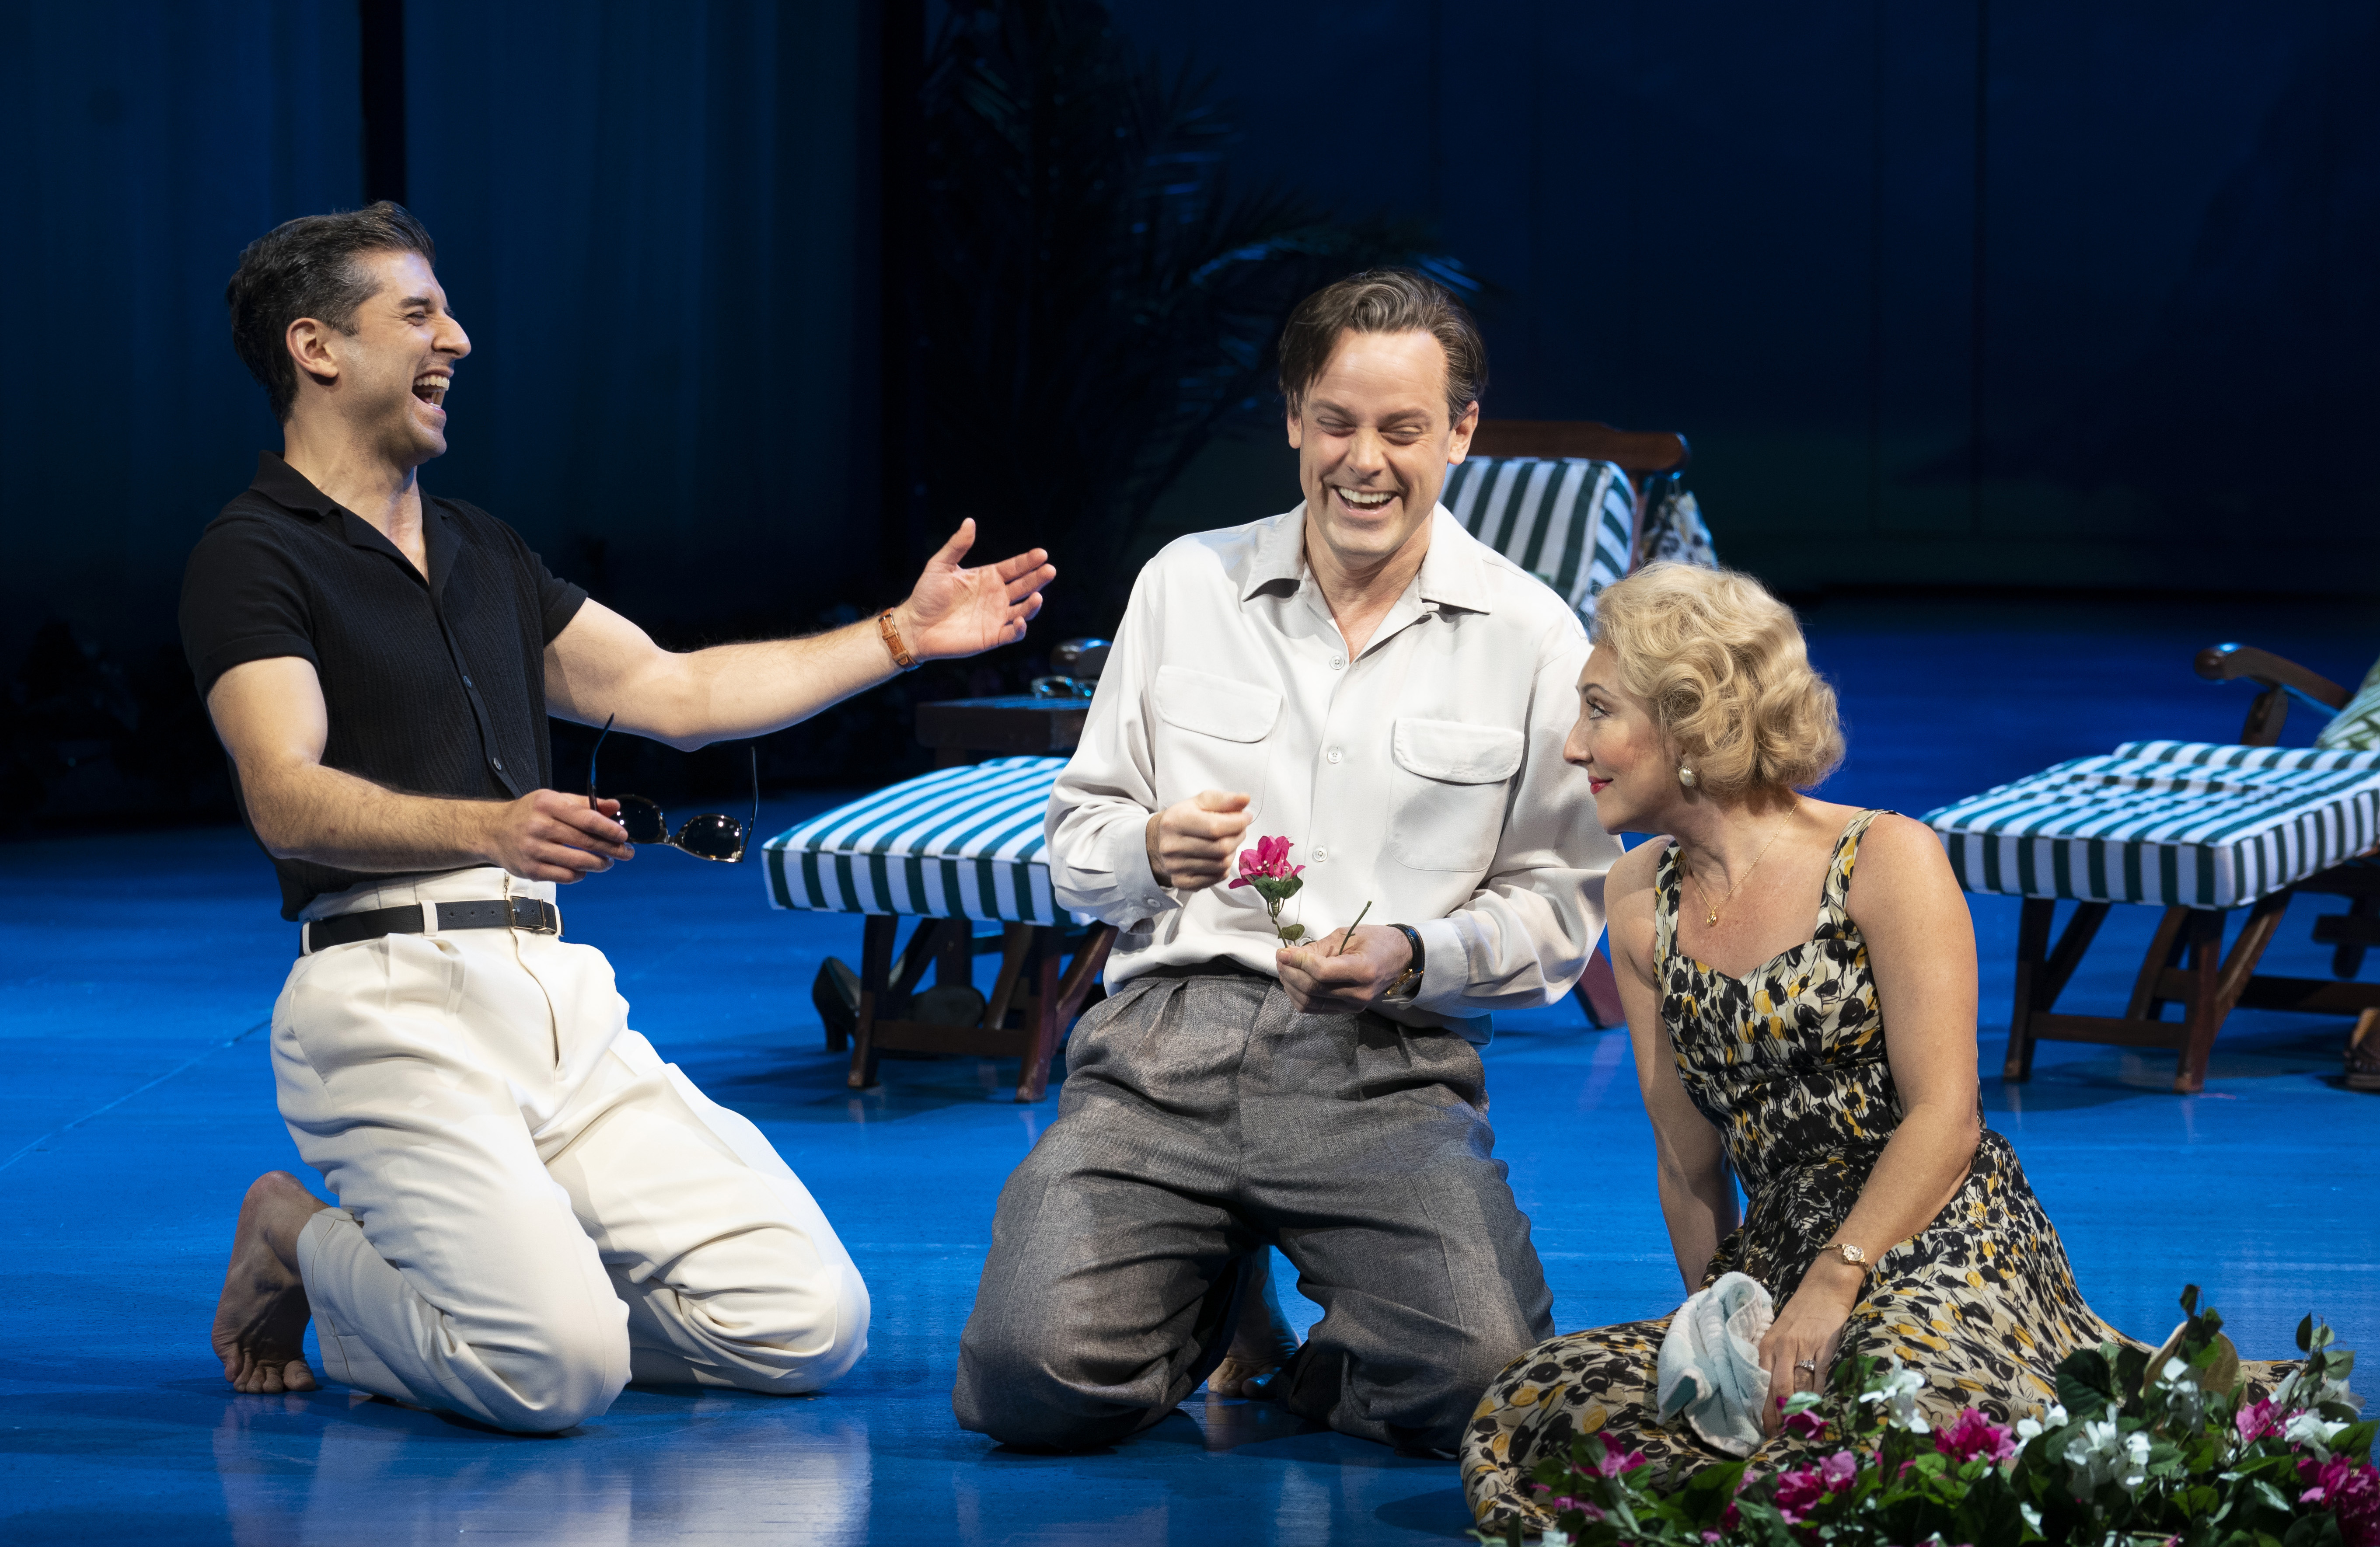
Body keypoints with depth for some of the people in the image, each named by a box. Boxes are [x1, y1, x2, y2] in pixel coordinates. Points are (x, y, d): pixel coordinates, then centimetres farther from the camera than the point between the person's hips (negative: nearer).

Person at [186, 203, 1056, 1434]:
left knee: (810, 1321, -6)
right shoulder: (256, 556, -2)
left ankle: (482, 1272, 13)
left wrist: (904, 634, 24)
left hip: (559, 995, 8)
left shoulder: (481, 551, 25)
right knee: (557, 1370, -26)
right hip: (394, 997, -7)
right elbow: (288, 800, -16)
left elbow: (677, 693, 27)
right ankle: (303, 1250, 4)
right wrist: (490, 831, -34)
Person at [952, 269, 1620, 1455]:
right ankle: (1214, 1294, 15)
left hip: (1387, 1068, -1)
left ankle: (1297, 1370, 9)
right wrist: (1149, 851, -8)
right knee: (1031, 1380, -22)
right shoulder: (1188, 582, 13)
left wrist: (1415, 955, -11)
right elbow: (1075, 846, 16)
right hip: (1167, 1037, 2)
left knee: (1487, 1378, -29)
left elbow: (1560, 911, 8)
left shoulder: (1532, 639, 8)